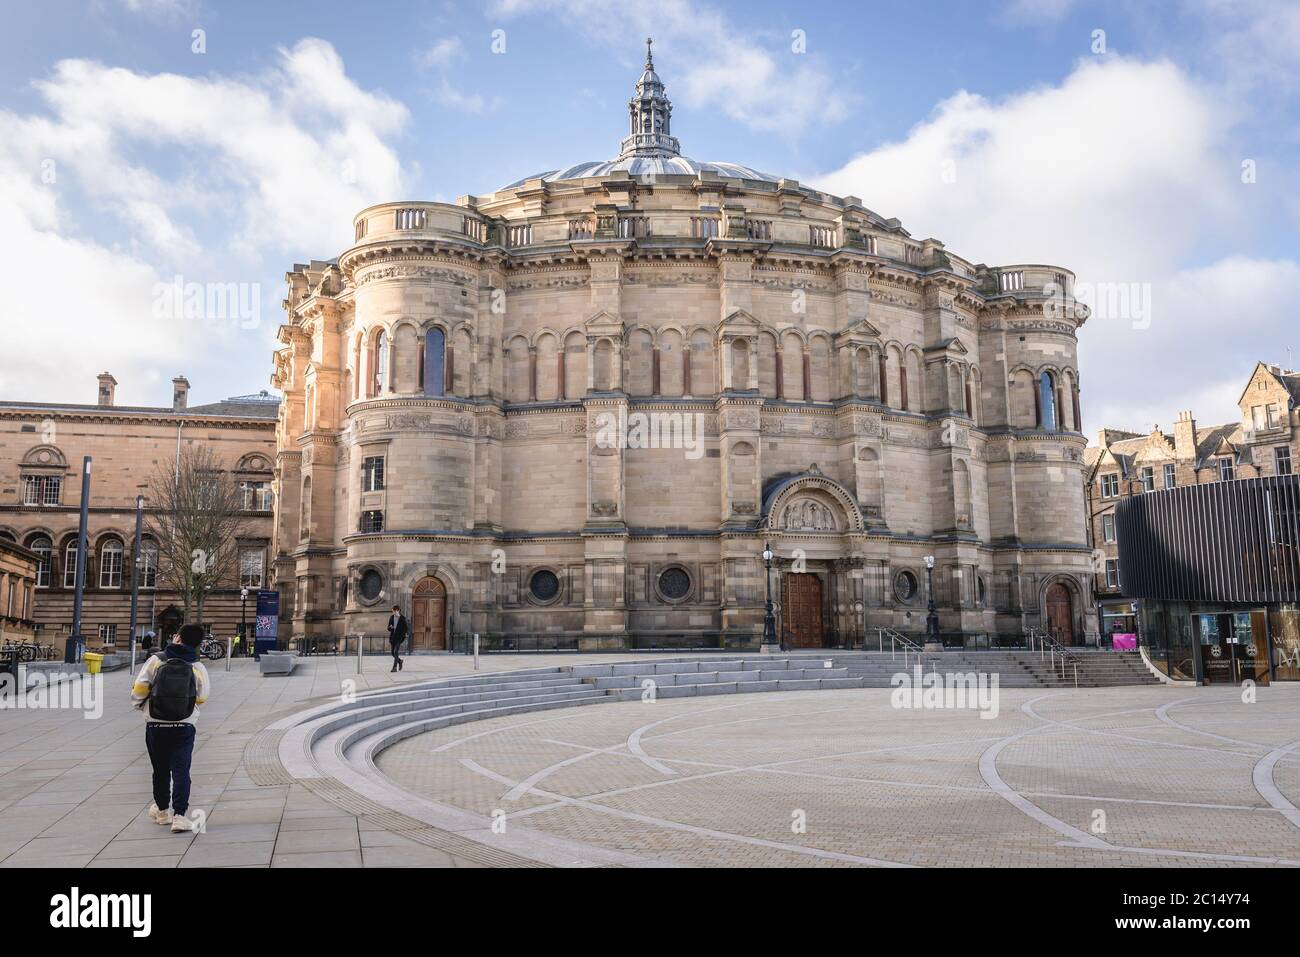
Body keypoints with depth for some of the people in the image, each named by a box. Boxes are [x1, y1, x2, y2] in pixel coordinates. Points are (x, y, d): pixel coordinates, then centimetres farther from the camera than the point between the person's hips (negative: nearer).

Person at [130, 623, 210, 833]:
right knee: (181, 770, 0)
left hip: (155, 726, 1)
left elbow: (138, 691, -7)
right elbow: (202, 699, 5)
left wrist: (142, 705, 15)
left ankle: (162, 811, 34)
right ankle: (179, 815, -11)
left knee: (161, 770, 17)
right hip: (184, 727, -1)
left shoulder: (155, 661, -7)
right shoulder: (198, 668, -5)